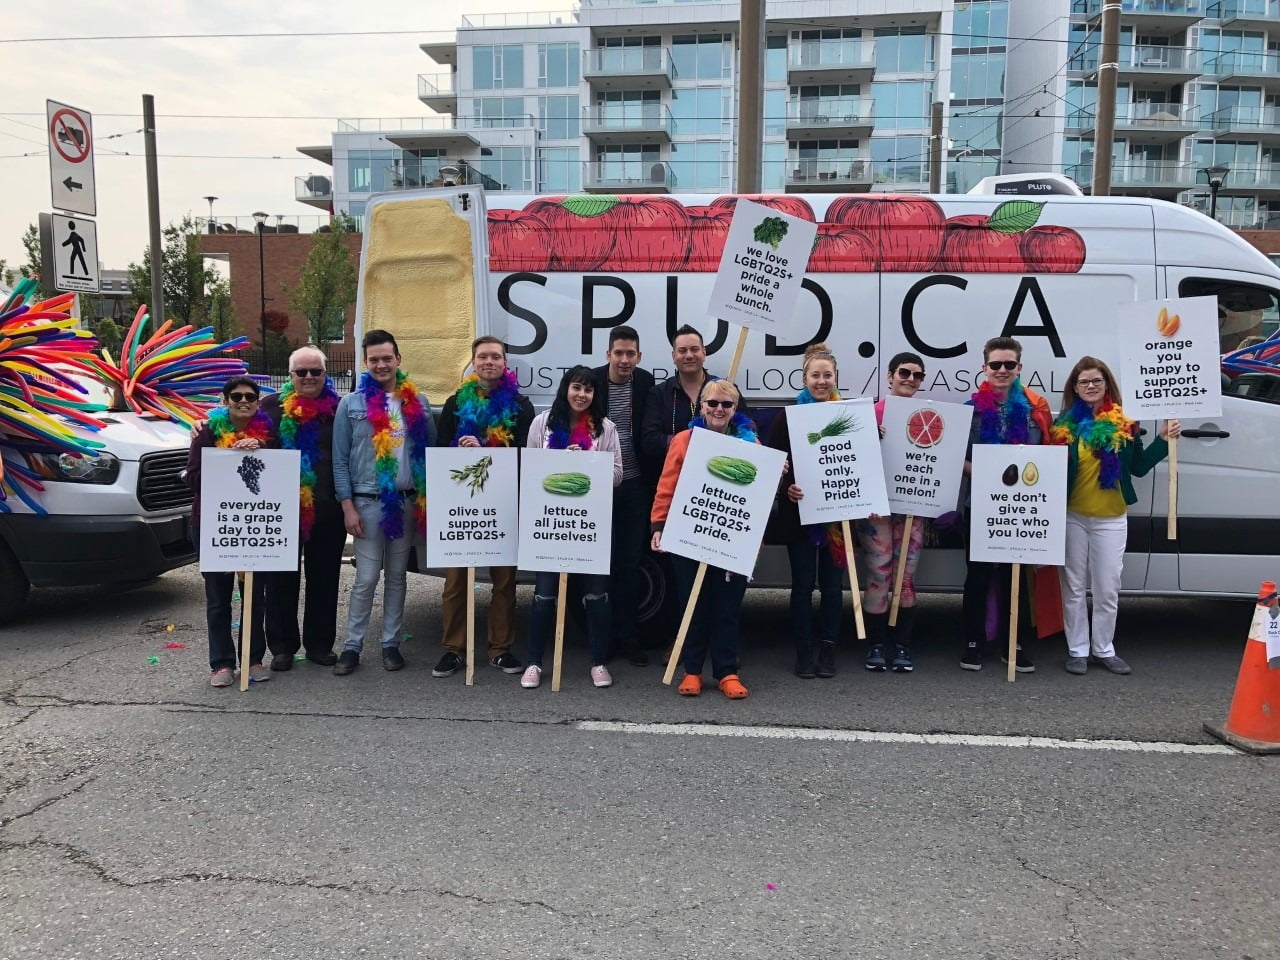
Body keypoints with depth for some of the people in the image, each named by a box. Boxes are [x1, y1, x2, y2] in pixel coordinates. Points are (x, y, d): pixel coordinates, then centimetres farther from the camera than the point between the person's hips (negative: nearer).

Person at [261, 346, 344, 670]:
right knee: (282, 580, 7)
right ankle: (283, 646, 18)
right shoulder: (272, 407, 4)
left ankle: (319, 643, 22)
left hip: (328, 510, 1)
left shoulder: (338, 409, 5)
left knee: (324, 579, 9)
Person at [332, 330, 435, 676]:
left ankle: (391, 643, 20)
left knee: (397, 576, 11)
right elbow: (340, 460, -1)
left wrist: (430, 499, 2)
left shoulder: (418, 402, 7)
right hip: (368, 502, -2)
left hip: (408, 502, 2)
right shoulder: (351, 404, 0)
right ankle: (352, 646, 10)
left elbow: (431, 452, 8)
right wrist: (348, 507, -7)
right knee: (367, 578, -3)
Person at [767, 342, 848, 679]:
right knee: (803, 583, 4)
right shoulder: (788, 416, -1)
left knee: (832, 583, 7)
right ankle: (804, 650, 14)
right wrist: (786, 488, -20)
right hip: (800, 513, -2)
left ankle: (827, 648, 18)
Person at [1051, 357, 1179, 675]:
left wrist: (1163, 440, -3)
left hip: (1111, 519, 1)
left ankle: (1104, 649, 20)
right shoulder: (1065, 423, 0)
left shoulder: (1125, 423, 2)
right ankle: (1078, 650, 16)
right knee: (1074, 587, 5)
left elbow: (1139, 467, 5)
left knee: (1107, 589, 6)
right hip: (1071, 517, 0)